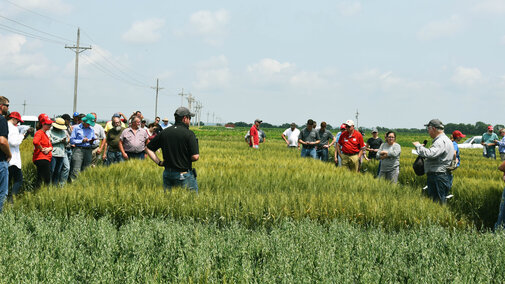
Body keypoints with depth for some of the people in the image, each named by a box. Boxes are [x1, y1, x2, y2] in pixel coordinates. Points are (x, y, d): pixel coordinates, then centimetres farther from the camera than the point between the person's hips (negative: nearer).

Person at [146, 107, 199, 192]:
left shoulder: (164, 133, 4)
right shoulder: (189, 134, -11)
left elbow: (149, 149, 10)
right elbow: (195, 157, -16)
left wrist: (159, 162, 9)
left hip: (167, 174, 5)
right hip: (184, 175, -5)